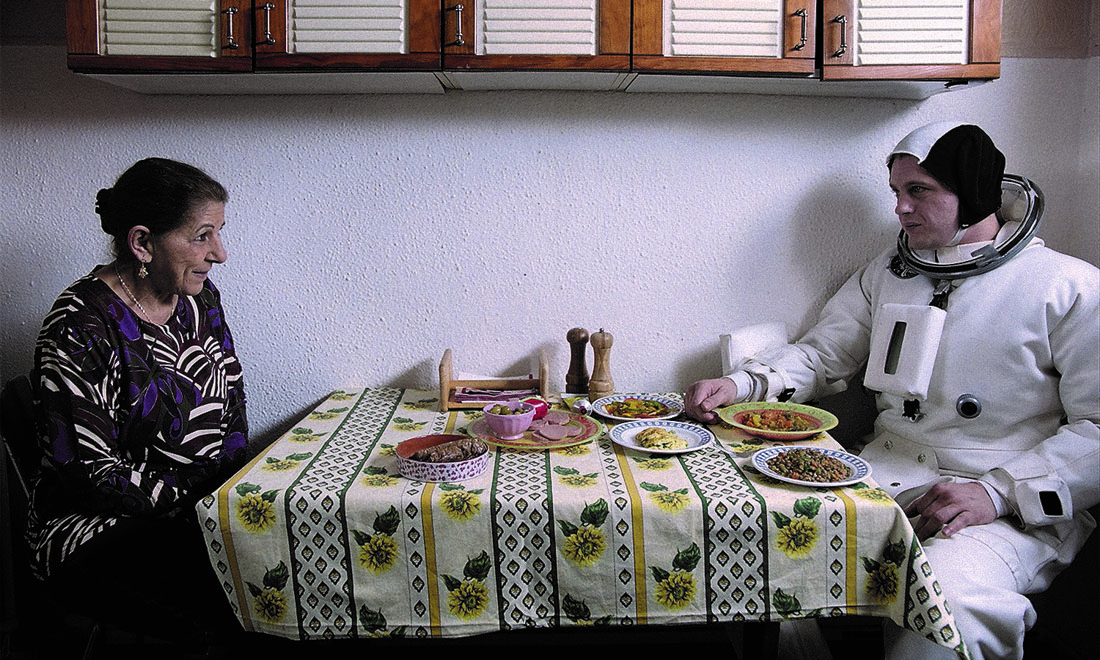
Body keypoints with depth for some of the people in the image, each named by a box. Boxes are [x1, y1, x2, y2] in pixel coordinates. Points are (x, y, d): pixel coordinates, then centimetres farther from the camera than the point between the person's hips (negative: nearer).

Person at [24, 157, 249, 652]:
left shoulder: (199, 296, 4)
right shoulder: (80, 327, -17)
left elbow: (232, 397, 13)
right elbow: (91, 473, -18)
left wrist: (229, 480, -1)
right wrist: (198, 501, -17)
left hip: (209, 502, 7)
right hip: (98, 527, -7)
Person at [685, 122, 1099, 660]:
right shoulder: (886, 274, 16)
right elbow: (819, 354, 16)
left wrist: (997, 492, -17)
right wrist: (738, 385, -3)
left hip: (1012, 507, -4)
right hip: (889, 470, 5)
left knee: (945, 603, -35)